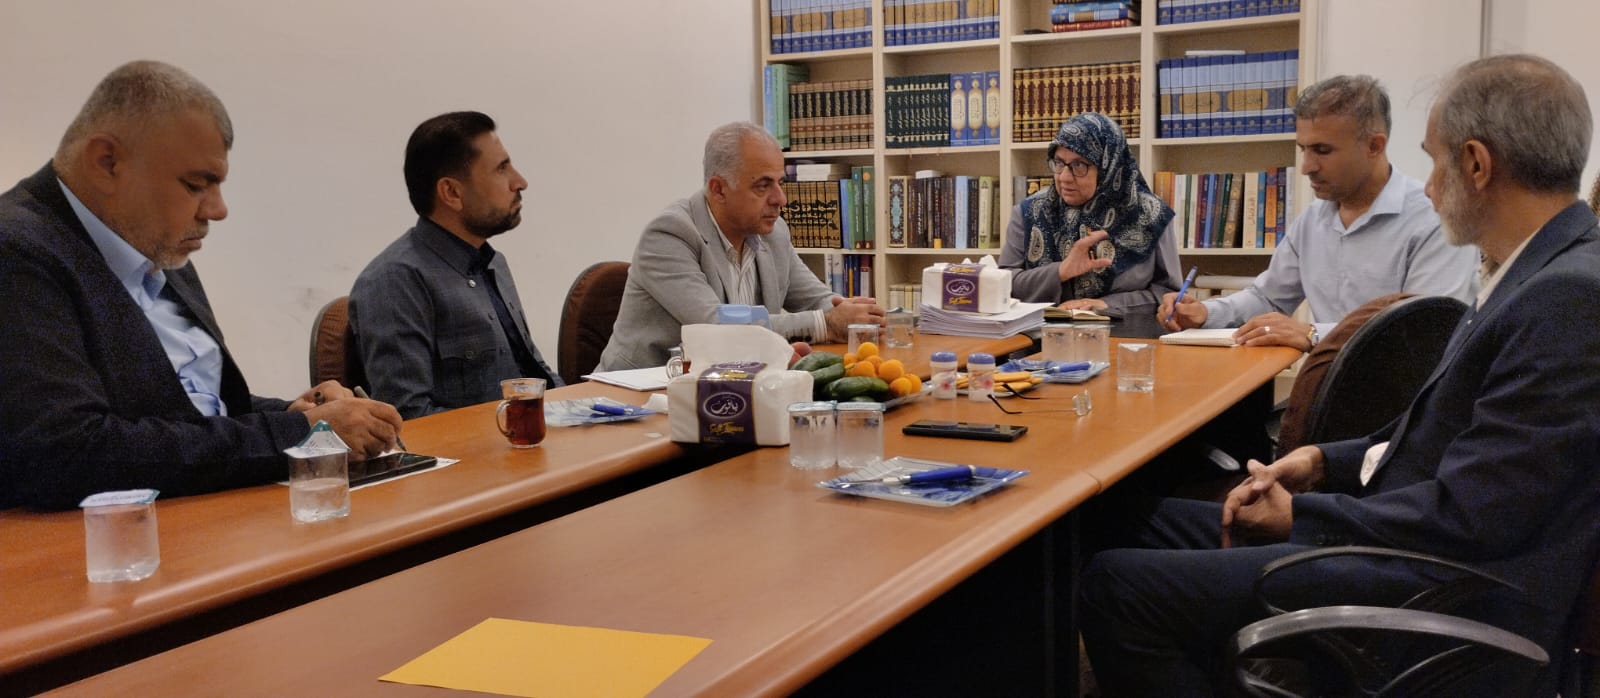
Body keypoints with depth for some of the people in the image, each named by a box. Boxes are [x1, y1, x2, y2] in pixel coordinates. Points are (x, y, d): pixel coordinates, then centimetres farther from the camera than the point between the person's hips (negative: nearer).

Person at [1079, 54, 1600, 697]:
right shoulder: (1546, 274, 11)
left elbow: (1466, 518, -22)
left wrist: (1298, 517, -9)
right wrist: (1323, 463, 5)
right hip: (1404, 535, 10)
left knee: (1115, 583, -16)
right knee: (1128, 523, 8)